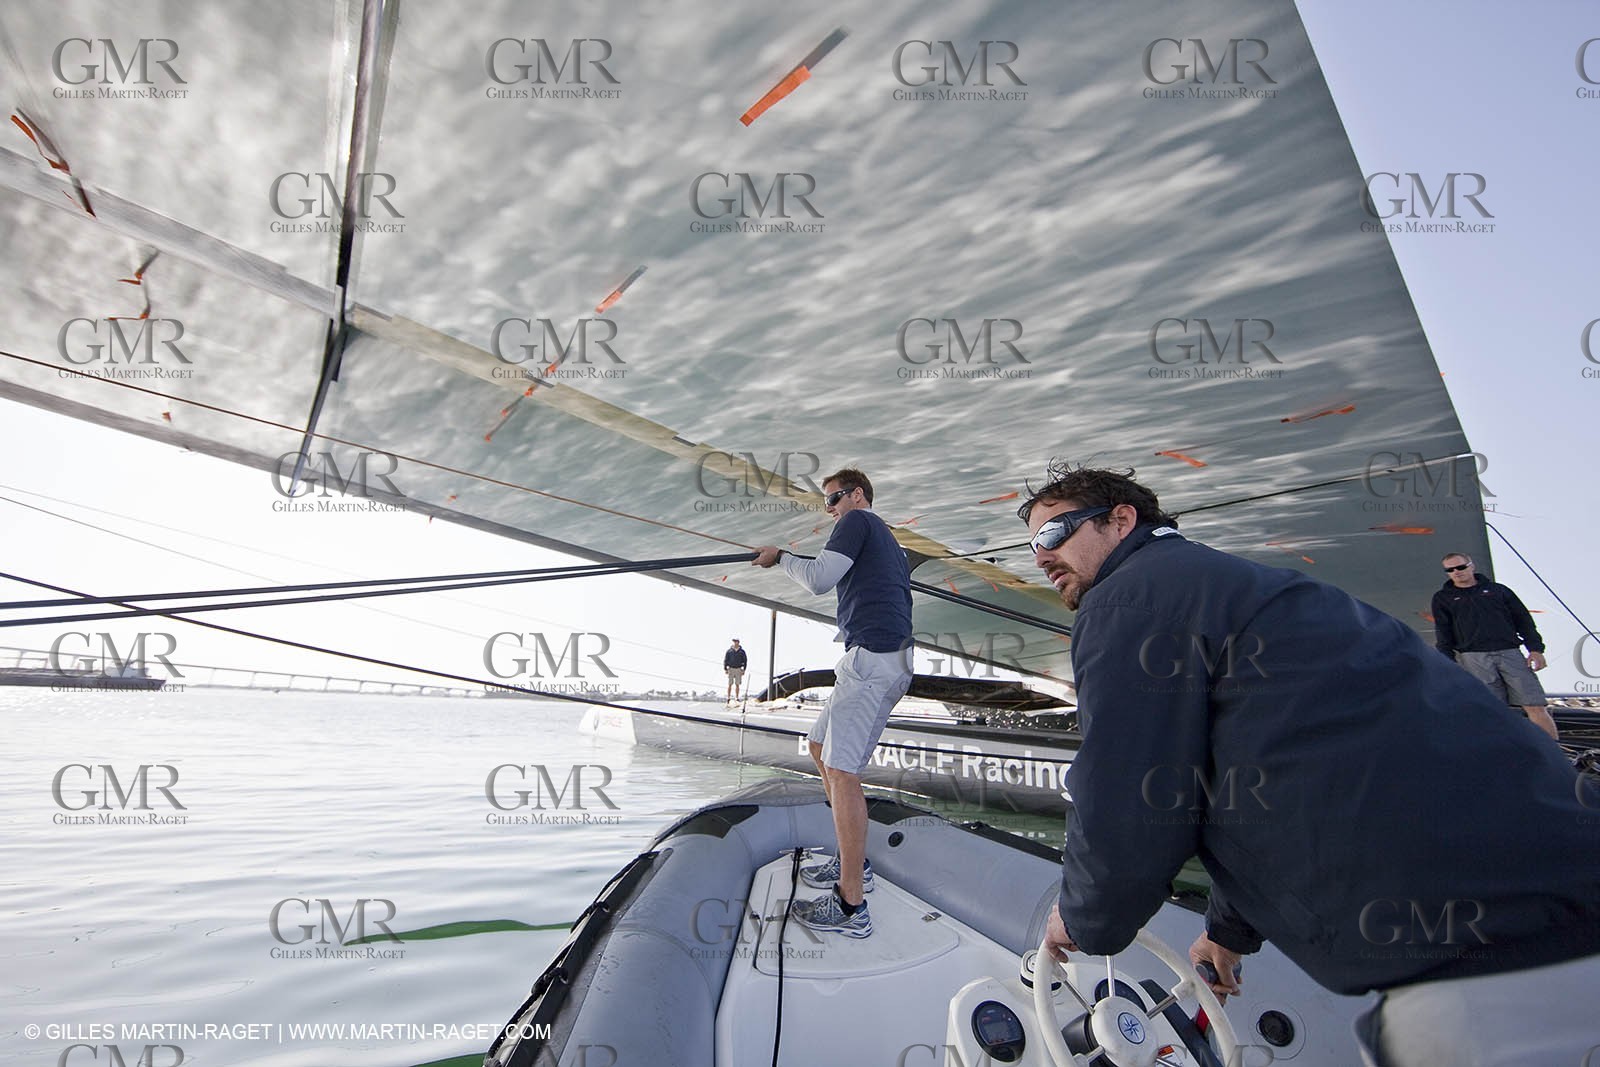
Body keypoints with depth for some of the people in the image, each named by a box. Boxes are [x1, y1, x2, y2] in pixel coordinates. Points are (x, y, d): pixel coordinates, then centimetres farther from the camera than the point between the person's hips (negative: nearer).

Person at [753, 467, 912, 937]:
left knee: (841, 770, -12)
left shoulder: (858, 522, 0)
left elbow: (819, 578, -10)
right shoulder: (890, 542, 28)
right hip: (894, 661, 11)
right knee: (821, 747, 17)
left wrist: (780, 557, 5)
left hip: (872, 655, -11)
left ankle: (851, 906, -8)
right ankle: (853, 860, 23)